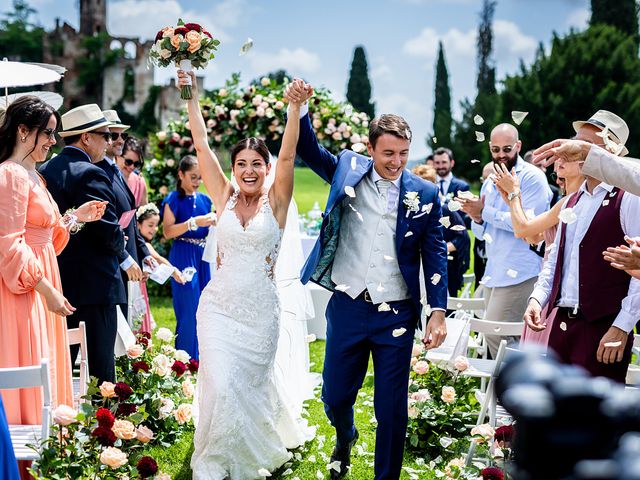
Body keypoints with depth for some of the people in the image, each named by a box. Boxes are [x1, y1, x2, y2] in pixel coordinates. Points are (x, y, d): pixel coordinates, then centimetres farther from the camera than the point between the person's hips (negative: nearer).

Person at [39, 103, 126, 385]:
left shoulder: (42, 172, 10)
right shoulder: (91, 174, -14)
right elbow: (110, 232, -16)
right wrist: (119, 246, 5)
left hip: (55, 287, 8)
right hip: (94, 287, -8)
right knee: (100, 367, -4)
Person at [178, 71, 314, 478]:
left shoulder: (276, 201, -1)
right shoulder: (224, 198, 4)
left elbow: (288, 155, -15)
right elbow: (202, 145, 1)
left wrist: (296, 108, -27)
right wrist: (191, 96, -3)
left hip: (260, 310, -1)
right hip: (219, 306, 1)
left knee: (251, 383, 10)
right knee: (221, 385, -10)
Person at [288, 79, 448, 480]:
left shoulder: (424, 195, -2)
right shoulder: (349, 172, 1)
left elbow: (435, 254, -1)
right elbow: (310, 151, -2)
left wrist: (439, 311, -8)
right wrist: (300, 108, -20)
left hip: (397, 313, -1)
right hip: (347, 307, 1)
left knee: (392, 408, 4)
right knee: (335, 397, 14)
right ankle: (346, 438, 47)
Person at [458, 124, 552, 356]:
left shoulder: (532, 177, -7)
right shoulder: (490, 183, 18)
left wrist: (484, 212, -15)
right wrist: (477, 218, -4)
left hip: (519, 274, -8)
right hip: (493, 273, 8)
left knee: (496, 336, -14)